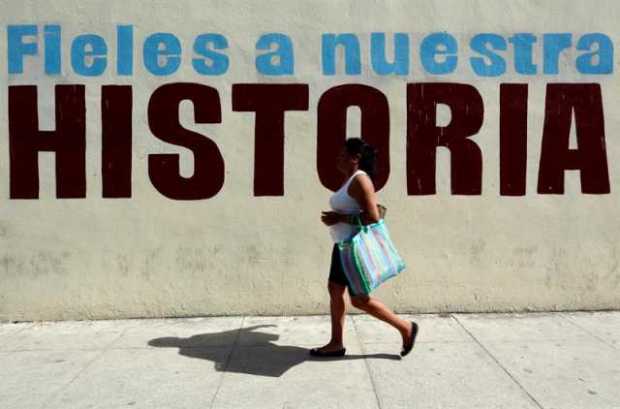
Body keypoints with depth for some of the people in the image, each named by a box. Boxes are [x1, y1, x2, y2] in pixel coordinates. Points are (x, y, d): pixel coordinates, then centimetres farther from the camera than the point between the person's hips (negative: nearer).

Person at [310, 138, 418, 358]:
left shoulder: (360, 180, -18)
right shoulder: (349, 180, 11)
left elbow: (373, 217, -25)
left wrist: (340, 218, -21)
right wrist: (336, 217, 8)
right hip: (344, 245, 10)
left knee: (359, 300, -1)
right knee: (335, 290, 11)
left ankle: (406, 328, 12)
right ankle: (336, 343, 20)